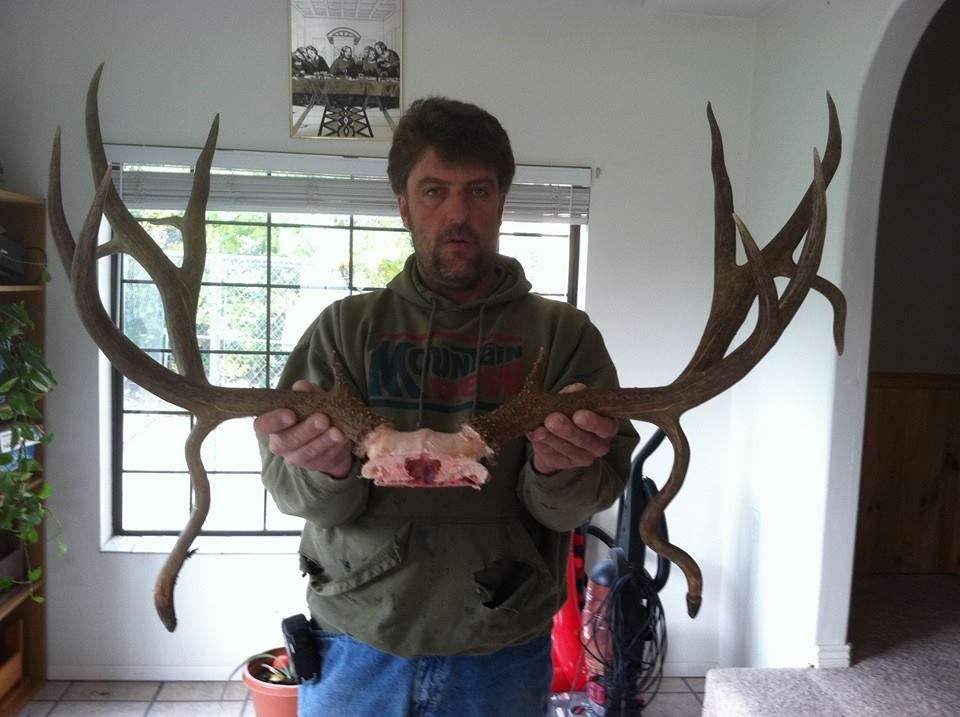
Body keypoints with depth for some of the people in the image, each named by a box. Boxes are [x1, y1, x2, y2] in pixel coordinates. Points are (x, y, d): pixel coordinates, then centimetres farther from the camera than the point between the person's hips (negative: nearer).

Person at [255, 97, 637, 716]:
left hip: (500, 664, 0)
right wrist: (326, 468, -29)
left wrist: (559, 470, -30)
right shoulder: (347, 327, 1)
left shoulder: (563, 334, -2)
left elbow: (572, 508, -7)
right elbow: (295, 492, -6)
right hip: (355, 655, 1)